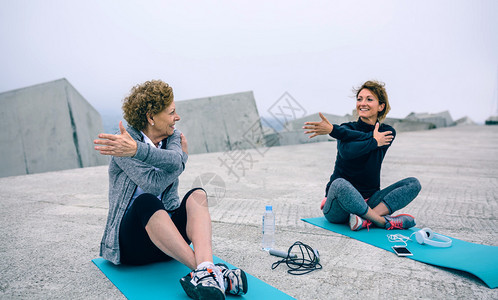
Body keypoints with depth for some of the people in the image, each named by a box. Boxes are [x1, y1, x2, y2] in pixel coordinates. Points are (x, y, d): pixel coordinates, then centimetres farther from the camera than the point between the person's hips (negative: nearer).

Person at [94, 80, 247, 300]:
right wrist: (184, 157, -6)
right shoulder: (123, 141, -7)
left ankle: (205, 270, -48)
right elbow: (153, 183, -20)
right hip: (130, 242, -4)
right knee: (146, 202, -35)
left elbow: (175, 161, -19)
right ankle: (209, 272, -47)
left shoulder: (174, 137, 7)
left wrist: (137, 150, -33)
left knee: (197, 195, -23)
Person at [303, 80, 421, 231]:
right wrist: (374, 142, -19)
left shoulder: (387, 132, 4)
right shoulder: (347, 128, -2)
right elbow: (347, 152, -26)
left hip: (368, 200, 4)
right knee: (339, 184, -37)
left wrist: (333, 130, -23)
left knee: (413, 183, -12)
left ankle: (366, 218, -29)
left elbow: (366, 136, -19)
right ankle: (385, 222, -23)